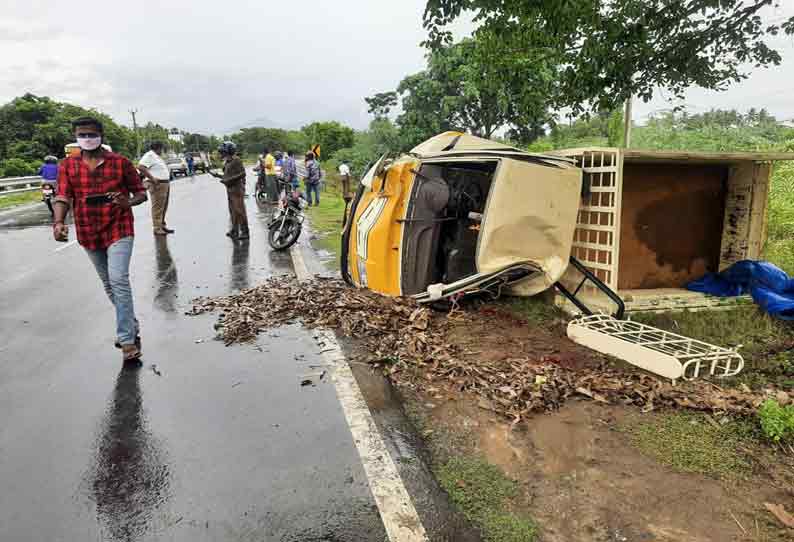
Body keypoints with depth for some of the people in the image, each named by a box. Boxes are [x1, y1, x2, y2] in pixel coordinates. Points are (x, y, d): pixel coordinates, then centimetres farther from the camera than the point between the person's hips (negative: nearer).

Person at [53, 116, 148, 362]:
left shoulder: (120, 162, -3)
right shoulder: (68, 165, 3)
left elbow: (141, 192, 1)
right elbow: (63, 197, -5)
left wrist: (129, 202, -21)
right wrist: (58, 223, -23)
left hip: (118, 230, -4)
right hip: (88, 234, 4)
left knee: (119, 281, -16)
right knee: (109, 284, 15)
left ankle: (127, 340, -10)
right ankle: (131, 325, 35)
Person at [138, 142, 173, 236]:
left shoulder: (158, 156, 20)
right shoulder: (149, 155, -9)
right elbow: (140, 166, -22)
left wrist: (167, 178, 16)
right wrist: (152, 178, -23)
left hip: (165, 184, 10)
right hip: (157, 185, -10)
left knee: (164, 207, 15)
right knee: (157, 207, -9)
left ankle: (162, 226, 24)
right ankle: (157, 228, -7)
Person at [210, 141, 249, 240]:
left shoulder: (236, 160, -12)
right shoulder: (227, 162, 15)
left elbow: (242, 173, -18)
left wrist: (229, 179, -20)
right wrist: (217, 175, 11)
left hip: (237, 188, -9)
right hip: (230, 189, 9)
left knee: (239, 211, -7)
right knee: (232, 211, 14)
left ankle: (245, 232, -2)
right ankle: (235, 230, 23)